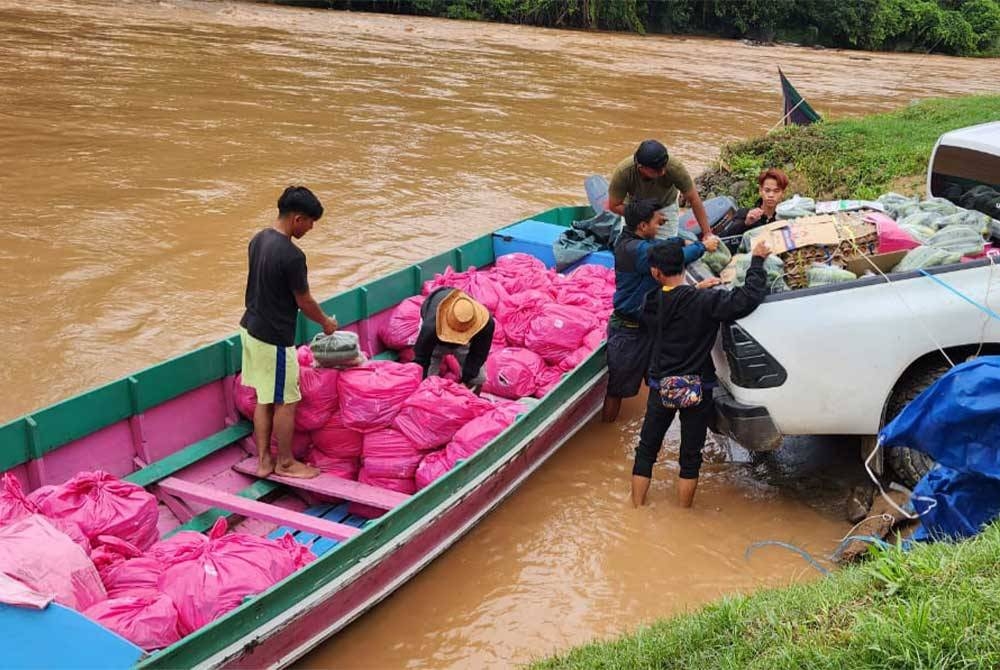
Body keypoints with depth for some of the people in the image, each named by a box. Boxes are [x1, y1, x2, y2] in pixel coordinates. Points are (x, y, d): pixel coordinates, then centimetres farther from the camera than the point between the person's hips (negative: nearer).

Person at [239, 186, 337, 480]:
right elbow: (304, 302, -13)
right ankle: (285, 463, 21)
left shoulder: (258, 240, 2)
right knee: (285, 402, 7)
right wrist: (325, 322, 5)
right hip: (274, 339, -9)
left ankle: (263, 460, 26)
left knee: (264, 399, 17)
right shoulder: (292, 256, -24)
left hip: (251, 329, 9)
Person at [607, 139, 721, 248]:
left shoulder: (674, 168, -38)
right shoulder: (623, 172, -38)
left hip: (665, 206, 0)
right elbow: (614, 206, -22)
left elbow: (694, 199, -26)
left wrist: (707, 233, -25)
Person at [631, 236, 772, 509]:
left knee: (646, 451, 16)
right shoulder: (704, 303, -20)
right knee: (690, 458, 12)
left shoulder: (651, 302, -7)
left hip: (661, 387, 3)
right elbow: (747, 298, -26)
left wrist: (698, 289, 11)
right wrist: (757, 261, -14)